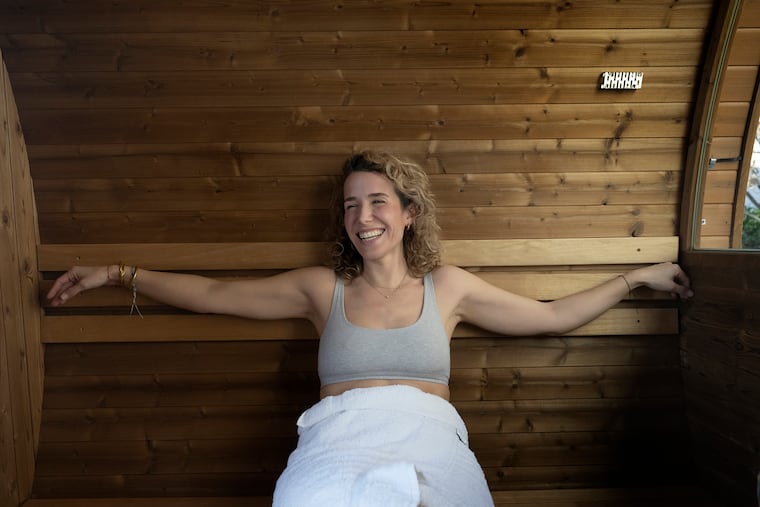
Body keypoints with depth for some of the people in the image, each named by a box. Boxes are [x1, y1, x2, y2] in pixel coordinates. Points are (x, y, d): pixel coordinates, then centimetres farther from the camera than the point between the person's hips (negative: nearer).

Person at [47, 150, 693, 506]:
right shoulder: (324, 288, 14)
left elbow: (553, 315, 19)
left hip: (427, 439, 1)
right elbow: (213, 295, 16)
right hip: (338, 440, 0)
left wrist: (636, 277, 20)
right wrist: (118, 274, 14)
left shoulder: (447, 286, 14)